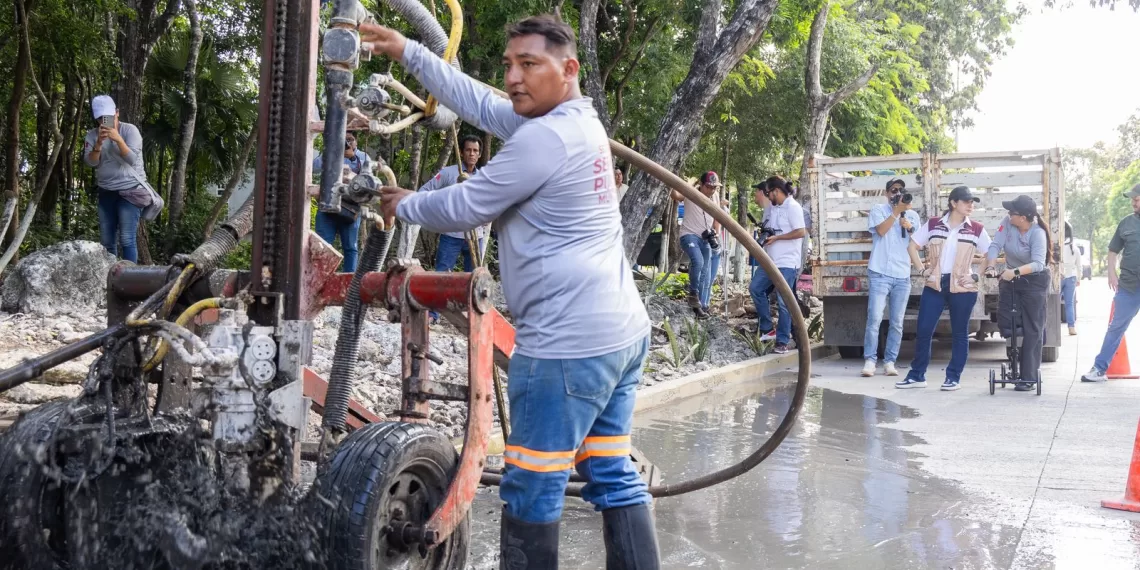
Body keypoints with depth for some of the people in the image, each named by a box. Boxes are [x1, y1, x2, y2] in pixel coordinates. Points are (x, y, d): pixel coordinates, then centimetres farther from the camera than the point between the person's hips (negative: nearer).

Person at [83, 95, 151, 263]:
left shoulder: (129, 130, -7)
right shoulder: (92, 135, 3)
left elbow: (132, 159, -18)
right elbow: (90, 162, -8)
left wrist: (118, 139, -30)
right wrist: (99, 143, -24)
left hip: (130, 190, -5)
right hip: (106, 192, 5)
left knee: (127, 240, -13)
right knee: (107, 241, 6)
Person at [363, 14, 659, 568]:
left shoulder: (544, 138, -16)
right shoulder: (578, 121, 13)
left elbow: (463, 207, -7)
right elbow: (481, 105, 20)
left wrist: (404, 204, 12)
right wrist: (409, 52, 21)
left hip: (568, 344, -10)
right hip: (622, 332, 10)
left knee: (531, 493, 2)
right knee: (614, 477, 14)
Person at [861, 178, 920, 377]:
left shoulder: (913, 215, 16)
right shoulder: (878, 210, 6)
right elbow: (881, 230, -13)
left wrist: (910, 228, -3)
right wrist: (897, 210, -12)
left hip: (903, 276, 4)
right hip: (880, 274, -4)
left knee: (897, 323, 4)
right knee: (874, 319, -11)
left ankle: (889, 362, 9)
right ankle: (870, 360, -6)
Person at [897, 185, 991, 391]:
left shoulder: (976, 230, 1)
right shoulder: (933, 225, 2)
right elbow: (912, 246, 9)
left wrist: (977, 275, -2)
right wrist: (923, 270, 1)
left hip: (963, 287, -1)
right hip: (934, 285, 1)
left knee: (959, 333, 4)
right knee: (923, 331, 0)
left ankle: (953, 378, 13)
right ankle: (917, 375, 11)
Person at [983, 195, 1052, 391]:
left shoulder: (1037, 233, -24)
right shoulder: (1007, 223, -13)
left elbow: (1038, 263, -35)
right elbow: (995, 245, -19)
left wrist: (1015, 272, -50)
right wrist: (990, 266, -37)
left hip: (1034, 281, -5)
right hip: (1010, 279, 5)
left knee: (1032, 330, -3)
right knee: (1004, 324, -2)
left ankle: (1029, 377, 1)